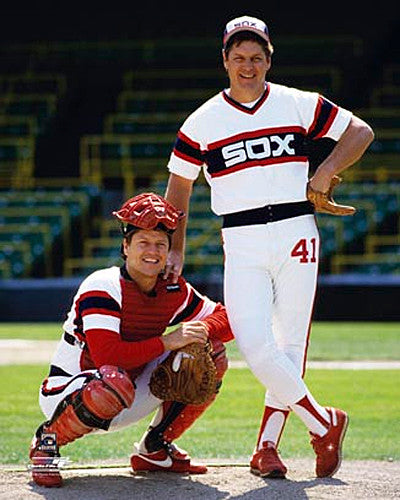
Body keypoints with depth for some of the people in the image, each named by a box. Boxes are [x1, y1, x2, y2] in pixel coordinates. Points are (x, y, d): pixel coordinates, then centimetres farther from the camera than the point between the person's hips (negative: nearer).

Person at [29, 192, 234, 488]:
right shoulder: (103, 286, -21)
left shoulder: (175, 292, 0)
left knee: (213, 355, -3)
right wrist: (166, 342, -31)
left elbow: (227, 320, 5)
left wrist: (201, 329, -17)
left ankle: (154, 450, 7)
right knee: (114, 381, -43)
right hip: (69, 395, -7)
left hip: (130, 404, 7)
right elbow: (106, 355, -31)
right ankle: (49, 439, -13)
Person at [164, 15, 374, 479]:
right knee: (254, 344, -15)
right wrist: (174, 250, 9)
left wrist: (325, 172, -4)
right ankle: (323, 424, 0)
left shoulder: (299, 106, 5)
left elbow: (361, 132, 11)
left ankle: (267, 447, 9)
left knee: (290, 343, 1)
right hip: (241, 244, 0)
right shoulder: (202, 122, 6)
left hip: (296, 234, 0)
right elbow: (178, 188, 13)